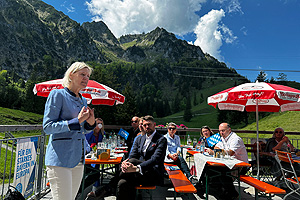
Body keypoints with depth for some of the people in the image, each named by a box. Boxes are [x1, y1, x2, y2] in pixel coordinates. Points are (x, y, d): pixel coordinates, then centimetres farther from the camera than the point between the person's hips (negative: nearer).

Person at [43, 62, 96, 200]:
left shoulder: (83, 100, 15)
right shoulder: (57, 94, -5)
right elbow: (47, 127, -11)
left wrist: (91, 123, -1)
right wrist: (77, 121, -17)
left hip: (78, 160, 7)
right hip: (60, 159, -7)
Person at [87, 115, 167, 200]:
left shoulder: (161, 139, -3)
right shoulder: (139, 139, 17)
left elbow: (155, 159, -17)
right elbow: (132, 155, 6)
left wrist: (136, 168, -32)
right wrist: (124, 163, -19)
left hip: (154, 175, -5)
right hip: (139, 174, 5)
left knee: (132, 161, -31)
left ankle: (107, 189, -20)